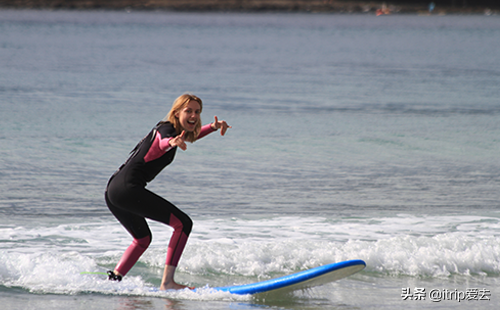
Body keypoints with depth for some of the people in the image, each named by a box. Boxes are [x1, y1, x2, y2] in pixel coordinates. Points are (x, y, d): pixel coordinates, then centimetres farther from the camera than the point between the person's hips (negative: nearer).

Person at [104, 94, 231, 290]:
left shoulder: (174, 130, 17)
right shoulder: (166, 129, -10)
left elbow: (188, 137, 41)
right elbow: (163, 141, -35)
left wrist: (213, 127, 29)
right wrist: (171, 142, -58)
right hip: (128, 188, -10)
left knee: (143, 239, 30)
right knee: (183, 223, -11)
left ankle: (113, 279, 25)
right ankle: (167, 282, -19)